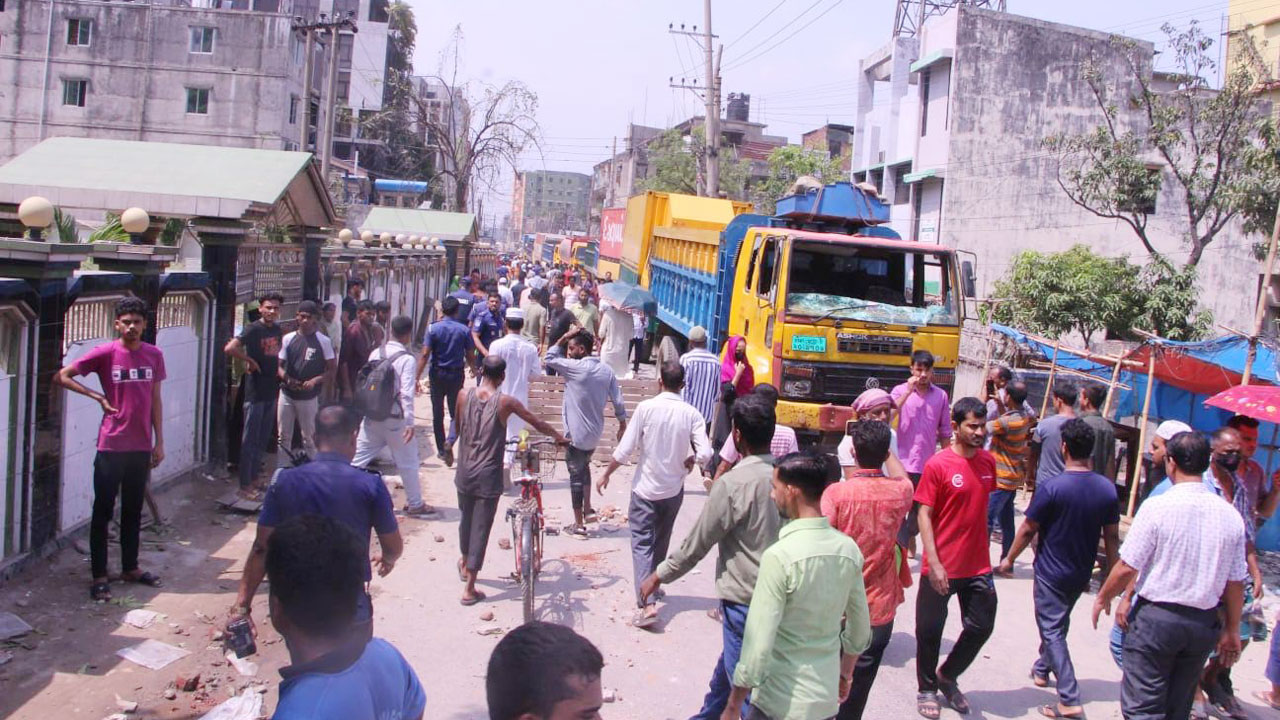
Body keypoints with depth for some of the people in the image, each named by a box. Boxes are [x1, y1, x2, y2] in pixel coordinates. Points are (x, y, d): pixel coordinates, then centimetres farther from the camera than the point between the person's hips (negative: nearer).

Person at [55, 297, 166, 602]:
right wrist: (97, 396, -11)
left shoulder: (154, 355, 4)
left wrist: (159, 442, 8)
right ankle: (99, 576, 12)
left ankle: (130, 567, 28)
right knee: (103, 511, 3)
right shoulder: (105, 353, -8)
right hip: (111, 446, -4)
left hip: (141, 447, 4)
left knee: (133, 510, 15)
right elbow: (61, 377, -6)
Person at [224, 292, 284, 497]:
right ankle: (245, 485, 6)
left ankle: (254, 478, 27)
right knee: (250, 439, -1)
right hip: (255, 391, -7)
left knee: (263, 439, 15)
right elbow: (229, 348, -26)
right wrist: (249, 361, -16)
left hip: (271, 391, 7)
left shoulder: (278, 331, 9)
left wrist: (281, 377, 10)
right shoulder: (253, 329, -12)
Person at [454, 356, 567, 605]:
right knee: (481, 528, 3)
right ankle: (469, 589, 6)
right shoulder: (505, 402, -11)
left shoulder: (464, 395, -3)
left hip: (465, 471, 4)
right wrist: (559, 437, 17)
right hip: (488, 476, -4)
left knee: (466, 518, 25)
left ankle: (464, 563, 49)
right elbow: (538, 424, -1)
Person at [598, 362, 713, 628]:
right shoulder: (691, 413, -7)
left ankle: (647, 603, -14)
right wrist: (688, 461, 9)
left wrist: (606, 474, 1)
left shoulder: (646, 407, -13)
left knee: (642, 542, 0)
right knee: (661, 543, 22)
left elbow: (625, 449, -13)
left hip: (646, 488, -3)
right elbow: (705, 453, -13)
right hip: (674, 489, 3)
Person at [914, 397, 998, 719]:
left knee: (981, 626, 11)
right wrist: (933, 563, -19)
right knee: (930, 630, 7)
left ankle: (947, 676, 35)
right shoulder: (937, 465, -14)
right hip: (941, 567, -5)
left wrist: (985, 552, 16)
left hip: (978, 565, 5)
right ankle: (927, 689, 29)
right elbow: (924, 515, -13)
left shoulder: (988, 461, 3)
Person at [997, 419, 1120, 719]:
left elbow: (1028, 529, -14)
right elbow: (1111, 536, 1)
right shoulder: (1107, 488, -6)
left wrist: (1009, 559, 1)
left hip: (1052, 573, -6)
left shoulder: (1052, 488, -22)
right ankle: (1042, 669, 44)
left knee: (1052, 631, 0)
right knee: (1058, 624, 25)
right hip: (1082, 574, 6)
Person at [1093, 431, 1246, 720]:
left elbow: (1127, 568, -13)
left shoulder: (1157, 507, -16)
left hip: (1157, 617, -5)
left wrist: (1103, 598, 4)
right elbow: (1236, 582, 4)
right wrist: (1231, 630, 17)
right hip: (1205, 623, 5)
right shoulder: (1230, 515, -2)